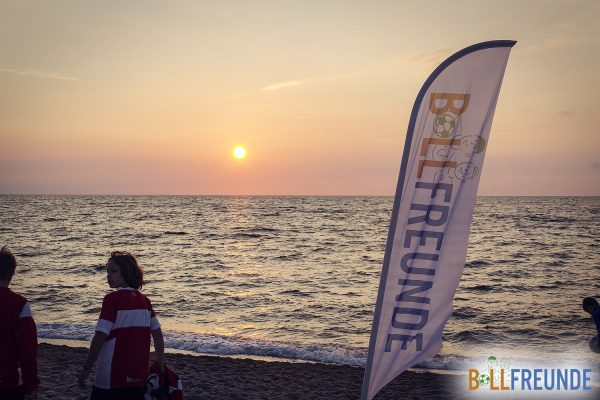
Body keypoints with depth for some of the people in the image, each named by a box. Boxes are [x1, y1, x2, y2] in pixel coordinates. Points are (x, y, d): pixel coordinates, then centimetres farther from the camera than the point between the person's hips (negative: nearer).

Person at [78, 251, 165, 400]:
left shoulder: (112, 299, -11)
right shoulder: (144, 300, 6)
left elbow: (100, 337, -15)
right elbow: (157, 334, 10)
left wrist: (86, 368, -8)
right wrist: (160, 363, 20)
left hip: (112, 378, -5)